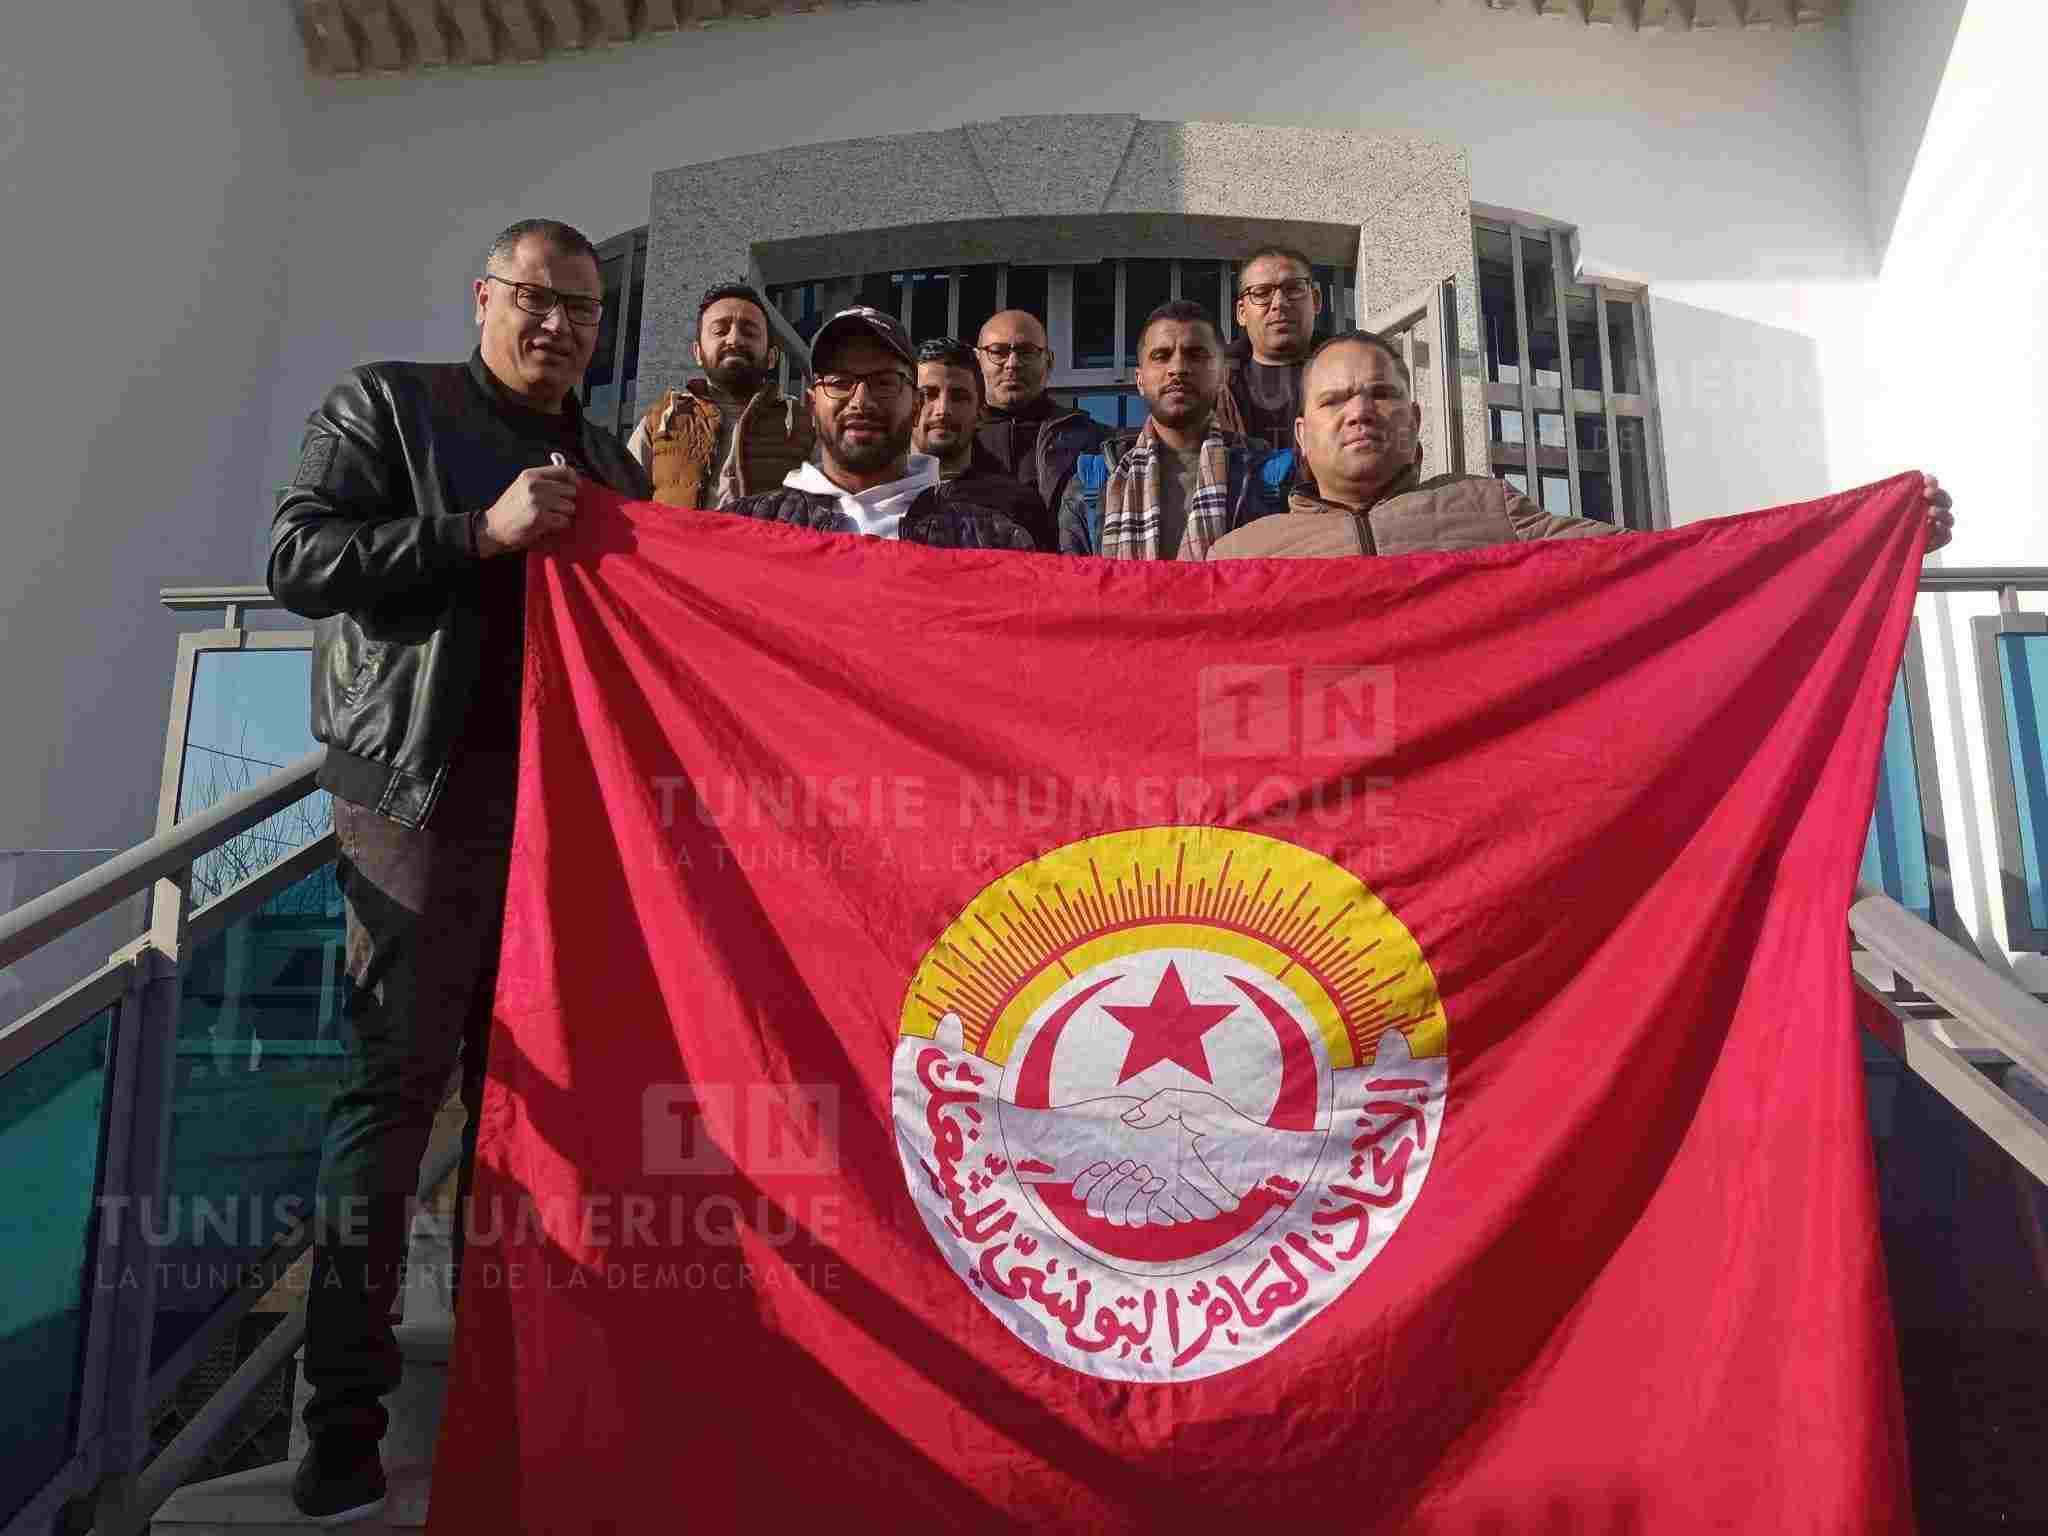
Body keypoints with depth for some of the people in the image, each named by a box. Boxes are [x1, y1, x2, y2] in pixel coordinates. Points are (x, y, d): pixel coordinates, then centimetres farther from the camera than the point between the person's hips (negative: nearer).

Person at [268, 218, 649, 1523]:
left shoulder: (610, 463, 20)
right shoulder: (386, 406, 6)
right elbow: (298, 559, -6)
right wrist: (481, 533, -14)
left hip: (569, 796, 5)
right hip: (427, 790, -5)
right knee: (401, 1074, -6)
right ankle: (347, 1412, 5)